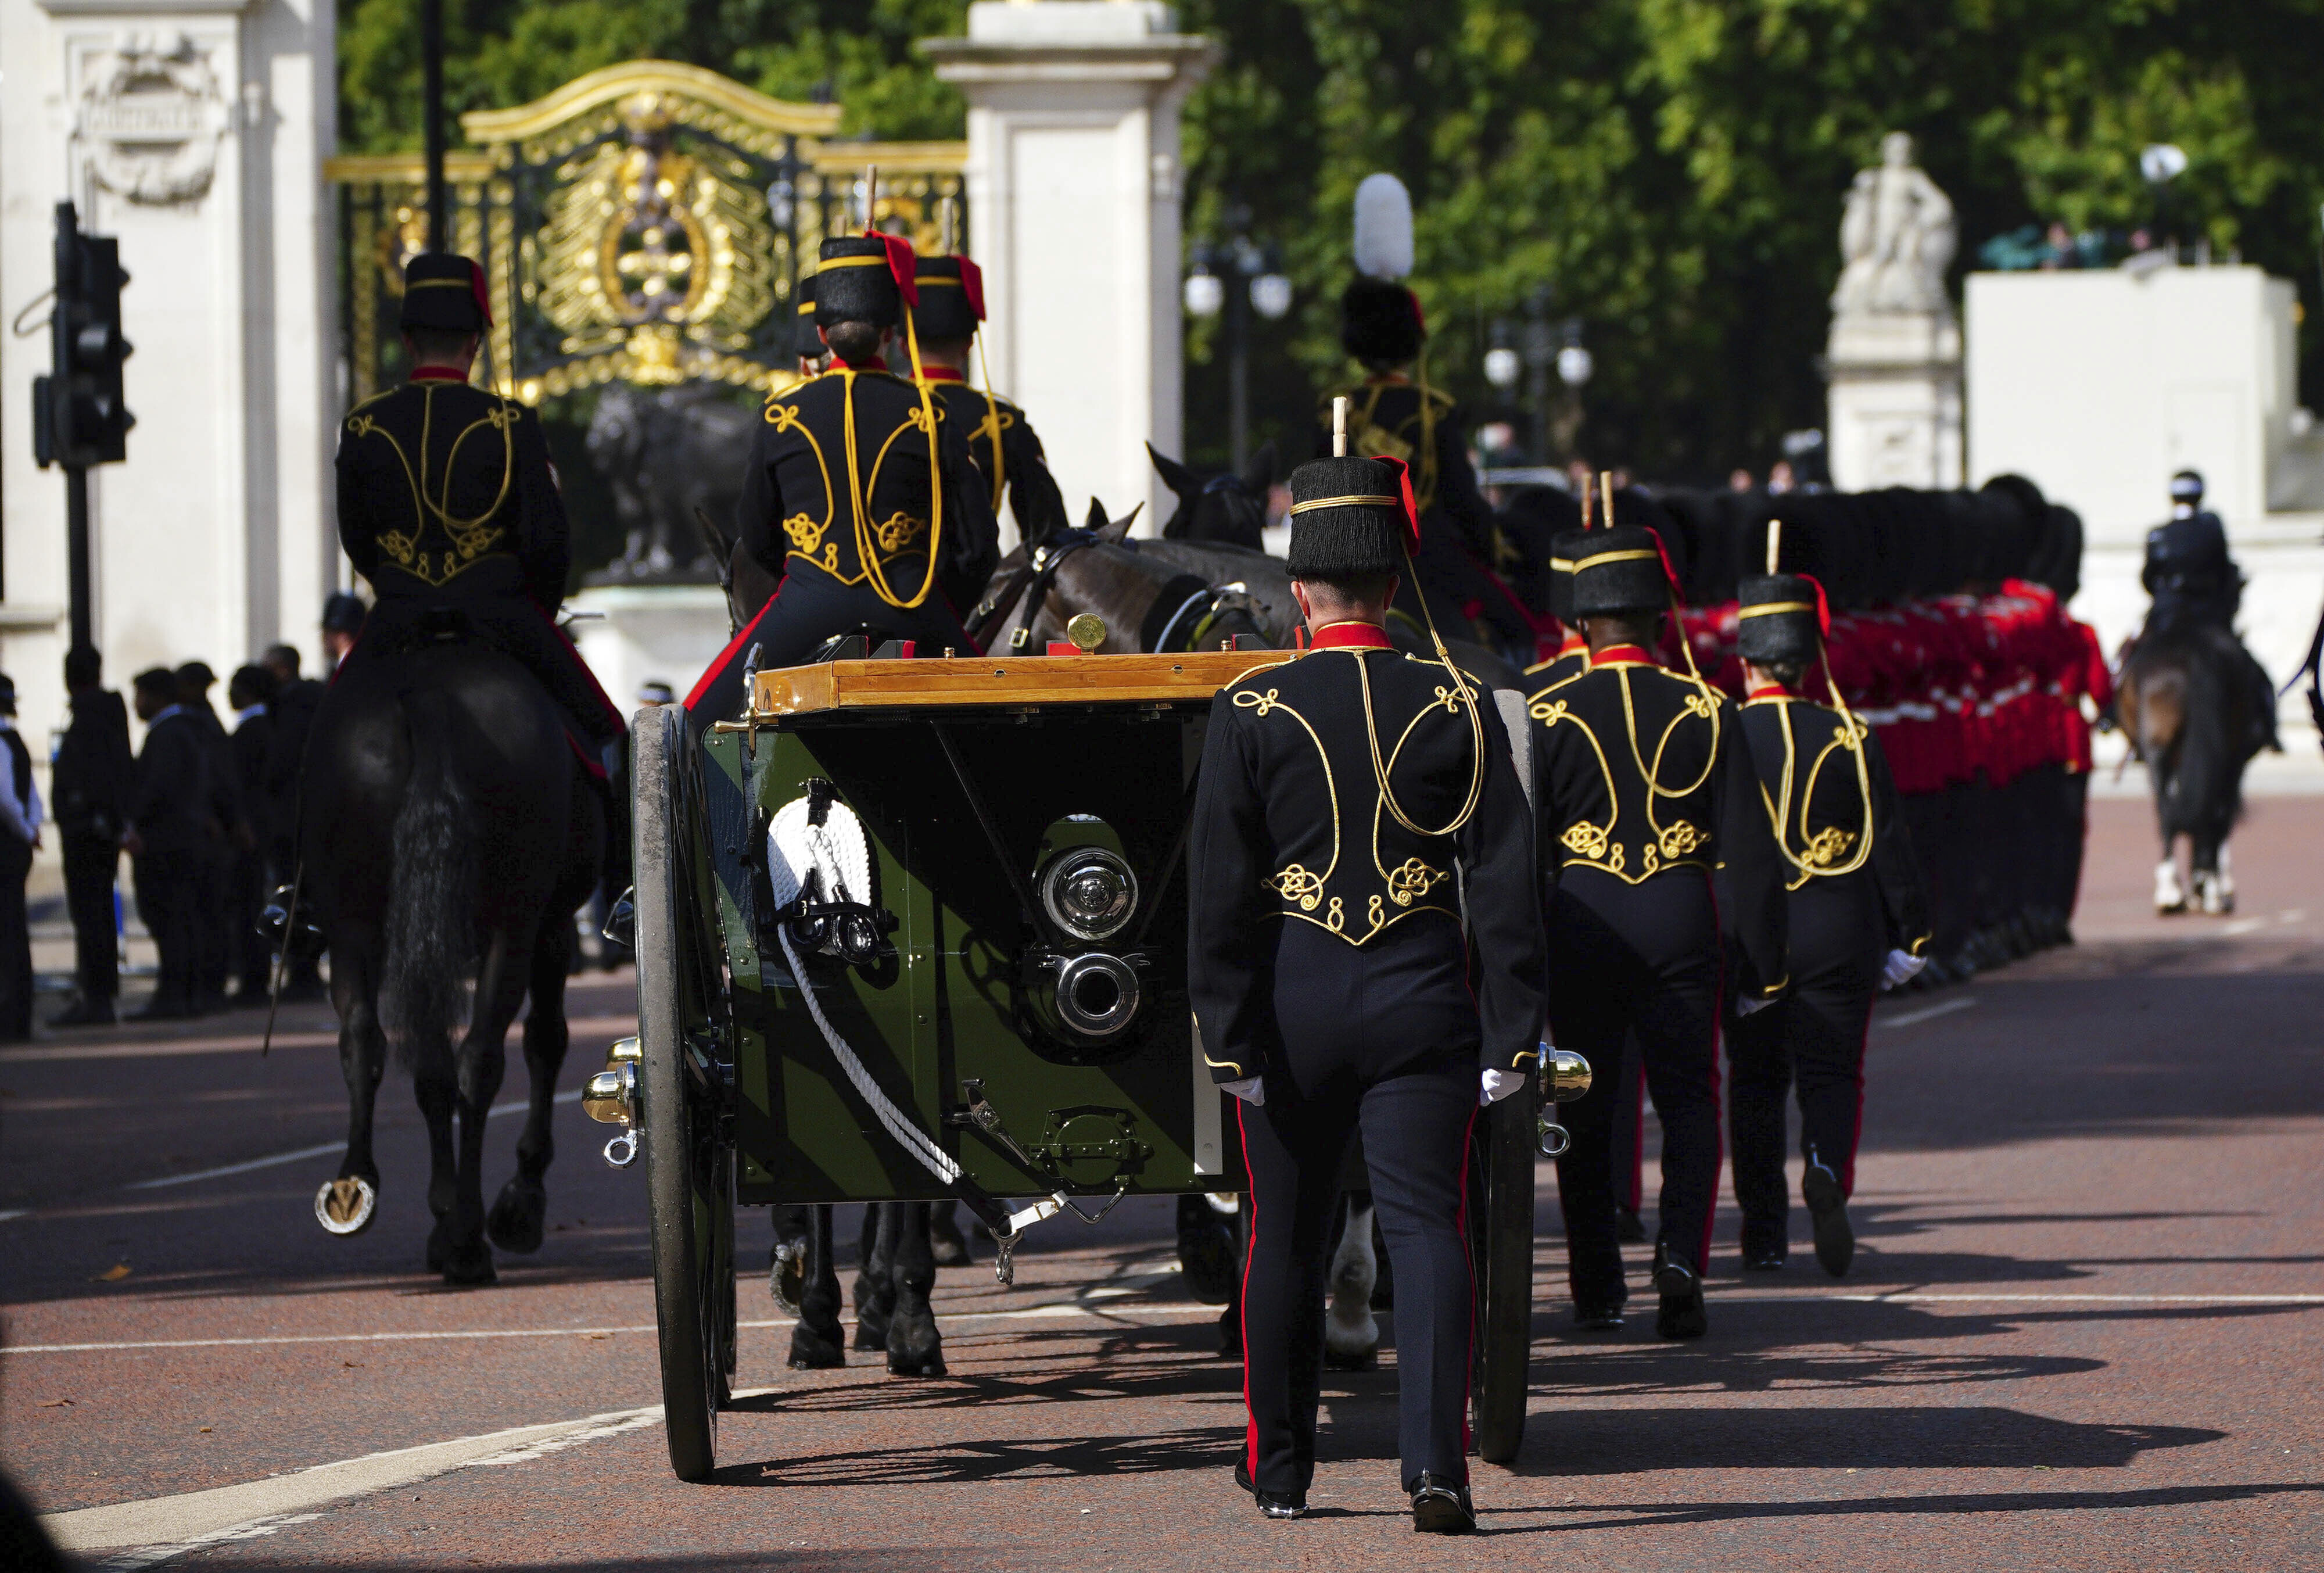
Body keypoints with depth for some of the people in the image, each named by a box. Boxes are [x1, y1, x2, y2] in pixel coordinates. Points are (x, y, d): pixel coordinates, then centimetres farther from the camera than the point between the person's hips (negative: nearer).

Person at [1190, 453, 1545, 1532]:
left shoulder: (1251, 713, -5)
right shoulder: (1459, 707, -2)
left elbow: (1221, 889, -7)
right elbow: (1504, 882, -3)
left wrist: (1227, 1036, -4)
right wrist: (1510, 1034, 0)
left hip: (1294, 1000, 0)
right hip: (1422, 999, 0)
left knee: (1287, 1240, 13)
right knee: (1424, 1226, -3)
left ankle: (1280, 1469, 24)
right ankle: (1434, 1460, -18)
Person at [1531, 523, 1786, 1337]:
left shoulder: (1547, 716, -4)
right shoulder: (1708, 711, -2)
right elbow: (1748, 845, -2)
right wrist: (1762, 958, 4)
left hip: (1581, 926, 0)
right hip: (1681, 926, 0)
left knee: (1586, 1110, 11)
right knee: (1687, 1101, 7)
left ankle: (1597, 1285, 15)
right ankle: (1681, 1252, -14)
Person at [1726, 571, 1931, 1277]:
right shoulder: (1849, 738, -3)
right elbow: (1888, 843, -1)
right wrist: (1908, 937, 8)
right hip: (1838, 936, 0)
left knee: (1755, 1078, 12)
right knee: (1831, 1069, 6)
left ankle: (1765, 1230, 11)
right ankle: (1827, 1170, -23)